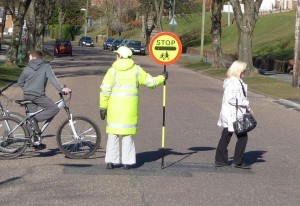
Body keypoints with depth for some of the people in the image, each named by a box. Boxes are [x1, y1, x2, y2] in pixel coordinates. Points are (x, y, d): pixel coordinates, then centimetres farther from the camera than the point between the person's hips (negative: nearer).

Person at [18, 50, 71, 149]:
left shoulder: (27, 69, 11)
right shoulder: (46, 67, 1)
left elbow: (20, 82, 16)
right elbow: (53, 78, -14)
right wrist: (61, 89, -23)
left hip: (27, 96, 5)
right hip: (38, 95, -5)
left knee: (33, 118, 13)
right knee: (54, 109, -3)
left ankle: (36, 141, 14)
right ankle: (35, 119, -19)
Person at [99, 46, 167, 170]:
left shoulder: (113, 70, -2)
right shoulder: (136, 70, 1)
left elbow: (105, 90, -7)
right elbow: (151, 82, 7)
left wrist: (103, 107, 0)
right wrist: (162, 77, 25)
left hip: (114, 107, -1)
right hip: (130, 108, 1)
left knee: (113, 133, 6)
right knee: (127, 134, 7)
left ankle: (110, 161, 5)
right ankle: (127, 162, 7)